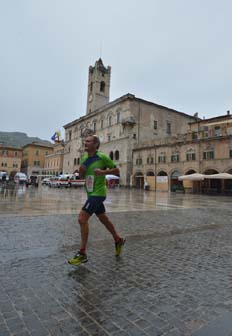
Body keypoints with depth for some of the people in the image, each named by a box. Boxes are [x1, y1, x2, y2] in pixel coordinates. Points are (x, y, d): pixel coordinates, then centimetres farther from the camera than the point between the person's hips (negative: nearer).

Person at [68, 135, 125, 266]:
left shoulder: (102, 157, -13)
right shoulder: (84, 158, 8)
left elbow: (117, 171, -7)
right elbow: (81, 176, 18)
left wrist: (103, 171, -21)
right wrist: (81, 171, -5)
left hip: (98, 193, -8)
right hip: (91, 193, 8)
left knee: (82, 219, -14)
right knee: (104, 219, 19)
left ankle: (82, 254, -1)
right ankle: (119, 240, 39)